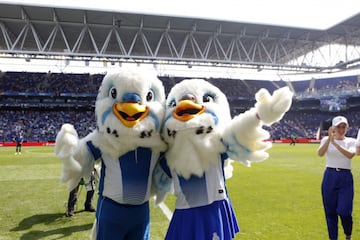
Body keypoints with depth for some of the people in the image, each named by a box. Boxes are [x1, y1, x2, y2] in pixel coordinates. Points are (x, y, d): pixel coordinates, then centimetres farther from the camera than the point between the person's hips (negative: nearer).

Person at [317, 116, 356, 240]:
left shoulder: (351, 141, 4)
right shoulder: (326, 139, 3)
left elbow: (350, 155, -19)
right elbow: (320, 153, -17)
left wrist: (334, 142, -29)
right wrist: (329, 138, -30)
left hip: (346, 177, 0)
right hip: (329, 176, 1)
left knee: (344, 211, -6)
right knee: (330, 211, 6)